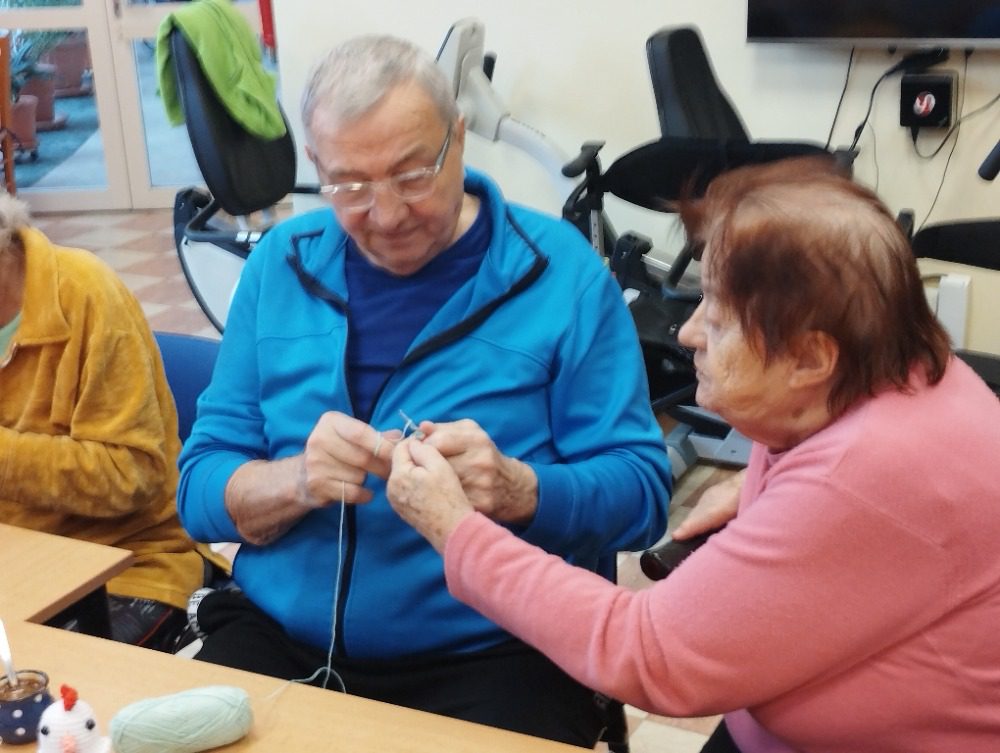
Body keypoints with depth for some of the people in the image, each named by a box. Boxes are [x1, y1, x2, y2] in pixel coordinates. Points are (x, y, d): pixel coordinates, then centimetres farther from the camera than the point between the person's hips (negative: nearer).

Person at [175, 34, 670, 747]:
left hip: (494, 654, -1)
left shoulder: (560, 269, -5)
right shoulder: (283, 262, 4)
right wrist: (299, 481, -18)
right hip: (279, 637, 2)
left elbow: (641, 490, -5)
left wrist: (519, 490, -25)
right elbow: (200, 487, 4)